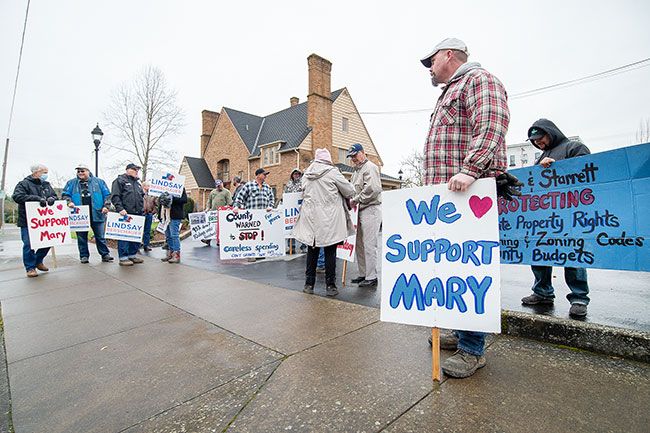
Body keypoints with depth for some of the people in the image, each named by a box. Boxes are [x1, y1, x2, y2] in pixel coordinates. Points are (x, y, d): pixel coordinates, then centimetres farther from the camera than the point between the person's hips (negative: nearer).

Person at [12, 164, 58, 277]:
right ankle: (30, 267, 9)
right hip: (28, 221, -5)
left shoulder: (47, 185, 15)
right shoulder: (24, 184, -4)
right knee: (29, 244, -4)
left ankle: (38, 261, 28)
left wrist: (51, 198, -10)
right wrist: (37, 198, -26)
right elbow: (17, 196, -16)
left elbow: (55, 196, 14)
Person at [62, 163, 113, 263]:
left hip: (96, 214, -1)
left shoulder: (99, 182, 9)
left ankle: (105, 254, 9)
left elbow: (107, 195, 6)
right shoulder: (71, 183, 12)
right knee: (81, 237, 7)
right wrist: (69, 202, -11)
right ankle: (84, 256, 16)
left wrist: (106, 206, -6)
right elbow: (65, 194, 9)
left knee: (100, 236, 3)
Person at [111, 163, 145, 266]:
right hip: (125, 214, -7)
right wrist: (120, 208, -19)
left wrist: (142, 209, 20)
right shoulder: (120, 180, 0)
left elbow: (142, 197, 29)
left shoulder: (137, 183, 24)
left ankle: (132, 255, 19)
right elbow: (115, 196, -9)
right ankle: (123, 258, 0)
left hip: (137, 214, 8)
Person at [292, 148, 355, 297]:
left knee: (312, 251, 13)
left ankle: (309, 284, 19)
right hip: (329, 219, -4)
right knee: (330, 252, 4)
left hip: (310, 217, 4)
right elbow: (349, 191, 0)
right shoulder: (332, 172, -7)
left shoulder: (306, 174, 7)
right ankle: (330, 286, 9)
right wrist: (337, 193, 20)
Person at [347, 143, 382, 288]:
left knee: (369, 245, -6)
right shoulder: (356, 170, 23)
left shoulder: (370, 167, -7)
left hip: (370, 210, -9)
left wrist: (356, 200, -13)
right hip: (361, 211, 10)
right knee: (359, 244, 12)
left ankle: (371, 277, 3)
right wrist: (353, 201, 4)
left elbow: (372, 189, -21)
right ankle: (363, 274, 22)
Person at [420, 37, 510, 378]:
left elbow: (491, 125, -16)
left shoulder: (479, 80, 2)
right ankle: (462, 331, 22)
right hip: (447, 195, 10)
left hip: (470, 192, -10)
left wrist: (469, 169, -28)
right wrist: (435, 184, 24)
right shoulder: (449, 93, 33)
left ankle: (472, 349, 0)